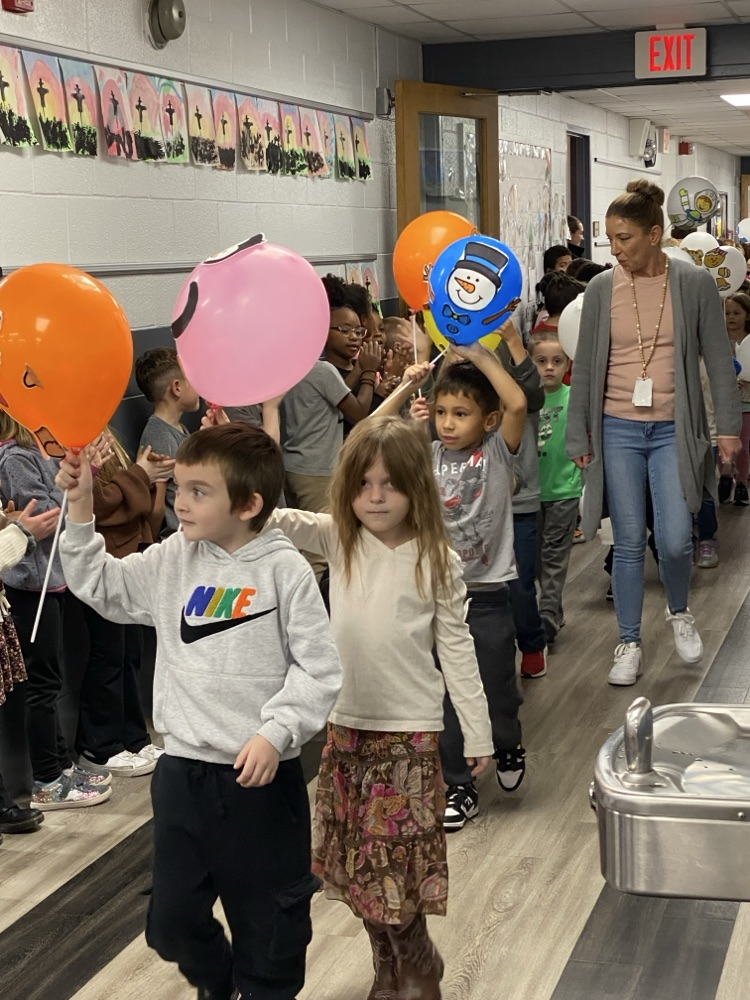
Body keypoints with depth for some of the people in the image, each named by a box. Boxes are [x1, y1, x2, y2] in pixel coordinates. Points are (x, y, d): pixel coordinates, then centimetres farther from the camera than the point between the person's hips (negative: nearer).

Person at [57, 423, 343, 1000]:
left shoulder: (284, 570, -11)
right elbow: (98, 584, 11)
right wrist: (81, 506, 2)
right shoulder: (172, 561, 3)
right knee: (174, 918, 16)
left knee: (268, 920, 11)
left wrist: (276, 734, -20)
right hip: (183, 767, 5)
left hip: (262, 775, -4)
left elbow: (318, 668, -11)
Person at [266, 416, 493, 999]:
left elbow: (457, 648, -2)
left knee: (396, 864, 0)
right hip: (346, 723, 4)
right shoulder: (339, 539, 0)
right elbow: (274, 520, -12)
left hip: (409, 730, -4)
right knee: (358, 862, 13)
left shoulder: (436, 560, -7)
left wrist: (478, 732, -1)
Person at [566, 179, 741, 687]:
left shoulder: (695, 284, -3)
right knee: (629, 542, 4)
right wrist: (579, 436, 4)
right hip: (618, 429, 1)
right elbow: (585, 367, 5)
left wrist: (729, 426, -3)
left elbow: (719, 359, 1)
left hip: (674, 430, -1)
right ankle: (629, 644, 18)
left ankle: (680, 611, 26)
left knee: (675, 540, -6)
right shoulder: (601, 289, 0)